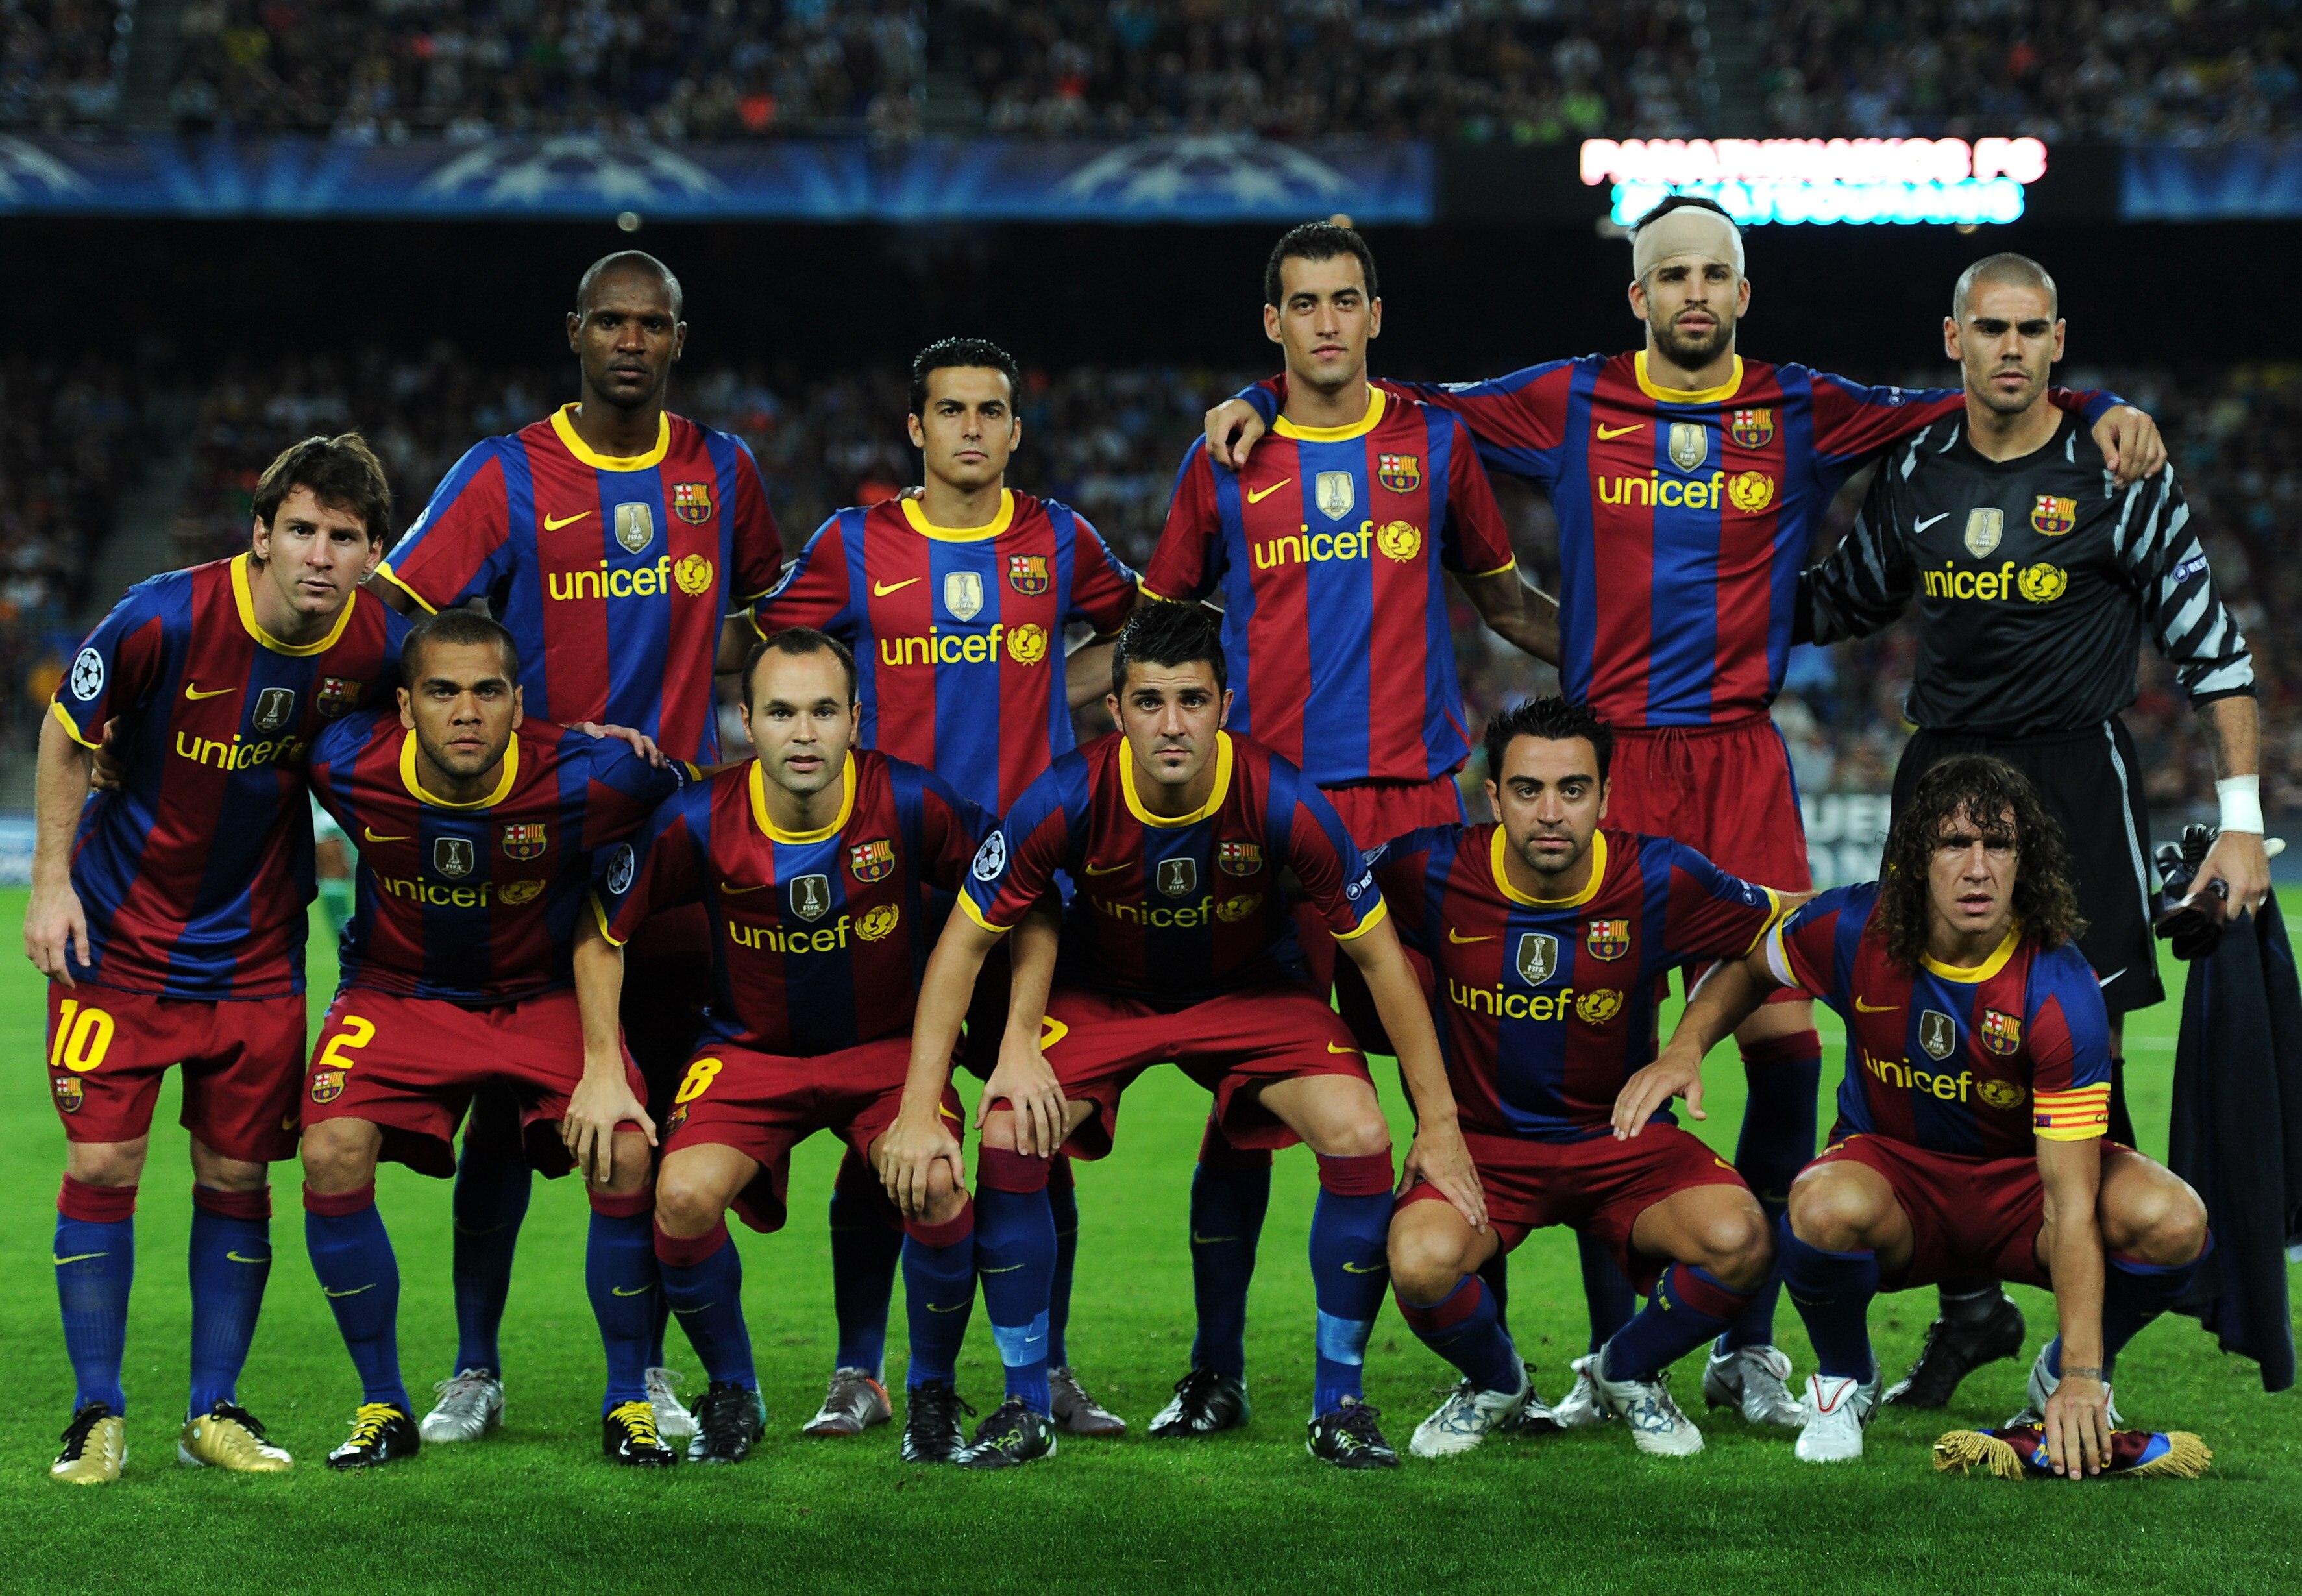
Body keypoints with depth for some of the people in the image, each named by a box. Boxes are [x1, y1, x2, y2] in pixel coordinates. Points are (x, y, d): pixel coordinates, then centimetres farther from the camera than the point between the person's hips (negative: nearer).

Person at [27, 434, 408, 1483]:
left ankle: (214, 1411, 17)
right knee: (102, 1164, -5)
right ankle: (97, 1415, 6)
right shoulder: (164, 618, -22)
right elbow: (69, 730, -5)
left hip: (255, 950, 2)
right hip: (119, 934, -2)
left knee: (237, 1176, 4)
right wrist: (51, 879, -7)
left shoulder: (381, 645, -13)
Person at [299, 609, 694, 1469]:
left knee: (627, 1159, -21)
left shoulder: (585, 778, -25)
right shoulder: (348, 767, -21)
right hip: (398, 994, 1)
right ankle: (383, 1406, -3)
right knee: (333, 1156, -22)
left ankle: (628, 1403, 0)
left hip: (544, 996, -1)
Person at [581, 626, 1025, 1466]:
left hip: (889, 1043, -1)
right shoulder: (698, 822, -17)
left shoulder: (911, 803, -19)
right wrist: (606, 1070, -6)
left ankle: (933, 1392, 0)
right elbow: (602, 930, -1)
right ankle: (733, 1395, 4)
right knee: (684, 1198, -25)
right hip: (751, 1049, 1)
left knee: (936, 1191, -29)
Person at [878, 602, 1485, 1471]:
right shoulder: (1069, 798, -28)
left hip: (1250, 989, 0)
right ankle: (1026, 1405, -4)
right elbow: (964, 942, -17)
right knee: (1007, 1139, -24)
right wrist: (919, 1113, -22)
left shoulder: (1282, 802, -28)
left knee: (1361, 1138, -24)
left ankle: (1339, 1402, -3)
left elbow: (1377, 952, -16)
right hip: (1102, 991, 0)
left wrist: (1441, 1122, -15)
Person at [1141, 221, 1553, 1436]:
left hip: (1414, 799, 1)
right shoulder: (1225, 464, 8)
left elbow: (1501, 597, 22)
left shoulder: (1435, 446, 10)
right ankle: (1216, 1371, 6)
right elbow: (1159, 623, 17)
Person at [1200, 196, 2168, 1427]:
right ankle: (1616, 1355, 8)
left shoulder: (1802, 413, 9)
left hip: (1743, 762, 1)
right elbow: (1409, 401, 14)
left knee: (1784, 1037, -6)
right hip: (1607, 759, -1)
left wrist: (2099, 410, 3)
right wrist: (1265, 398, 4)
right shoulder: (1569, 405, 7)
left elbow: (1959, 408, 15)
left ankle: (1747, 1344, 8)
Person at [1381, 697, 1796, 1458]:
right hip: (1481, 1136, -1)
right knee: (1422, 1262, -32)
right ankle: (1497, 1386, 6)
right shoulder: (1434, 873, -13)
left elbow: (1785, 927, 4)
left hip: (1624, 1135, 1)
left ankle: (1624, 1373, 7)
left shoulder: (1662, 880, -12)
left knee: (1738, 1241, -27)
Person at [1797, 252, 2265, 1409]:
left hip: (2073, 776, -4)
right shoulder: (1917, 470, 8)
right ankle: (1970, 1306, 18)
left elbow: (2208, 645, -2)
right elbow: (1845, 598, 25)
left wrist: (2243, 818, -7)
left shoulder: (2115, 473, -4)